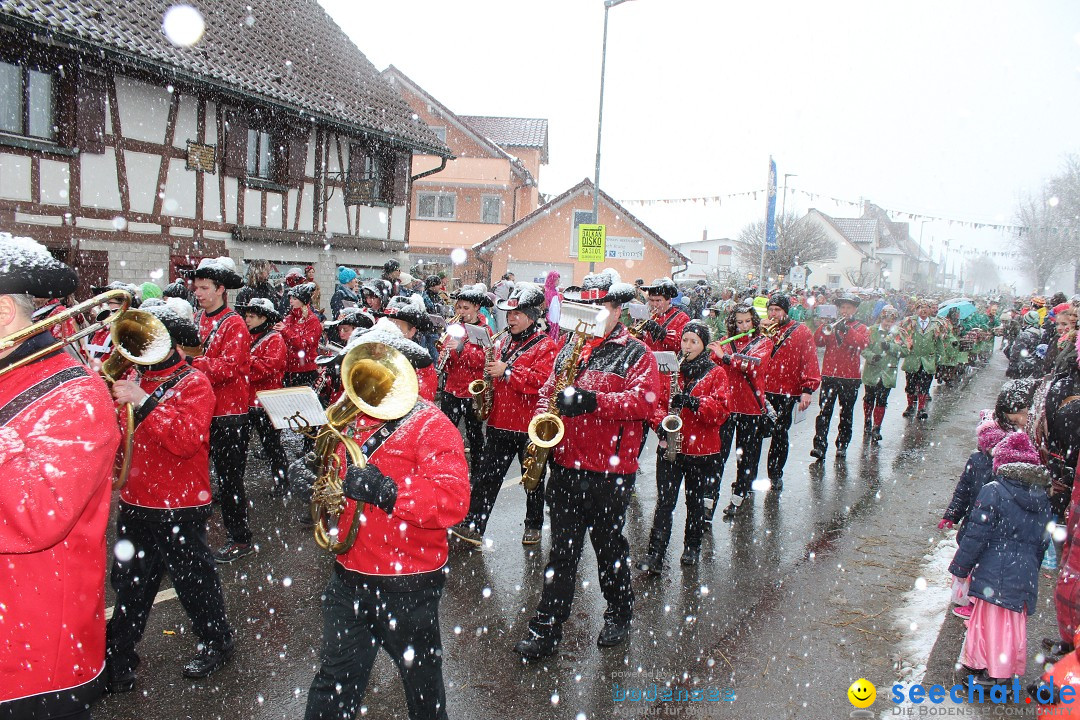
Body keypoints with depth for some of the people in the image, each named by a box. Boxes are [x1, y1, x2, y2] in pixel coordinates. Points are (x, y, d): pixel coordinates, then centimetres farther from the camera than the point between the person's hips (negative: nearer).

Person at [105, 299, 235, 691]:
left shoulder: (194, 383, -12)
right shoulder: (135, 379, 8)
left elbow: (188, 440, -27)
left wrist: (143, 401, -31)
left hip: (179, 508, -6)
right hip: (135, 503, 7)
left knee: (193, 580, 9)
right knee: (130, 586, 18)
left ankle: (216, 643, 30)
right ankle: (117, 660, 32)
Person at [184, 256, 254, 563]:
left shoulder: (234, 325, -11)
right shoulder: (196, 320, 10)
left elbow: (228, 367, -22)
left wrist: (189, 361, -28)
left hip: (228, 414, -7)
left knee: (229, 477, 1)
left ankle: (241, 539, 13)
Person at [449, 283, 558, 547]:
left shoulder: (545, 346, -9)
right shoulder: (504, 343, 13)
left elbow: (542, 380, -24)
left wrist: (506, 371, -23)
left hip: (529, 427, -6)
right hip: (500, 423, 6)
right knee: (487, 476, 5)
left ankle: (534, 525, 27)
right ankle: (473, 525, 8)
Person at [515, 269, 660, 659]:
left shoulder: (636, 353, -3)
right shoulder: (570, 349, 14)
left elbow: (643, 400, -16)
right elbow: (547, 392, 19)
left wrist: (594, 401, -26)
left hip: (610, 469, -4)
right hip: (565, 465, 4)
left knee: (608, 545, 11)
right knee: (562, 549, 8)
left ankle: (619, 614, 33)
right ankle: (546, 627, 15)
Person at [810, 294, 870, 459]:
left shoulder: (861, 328, 9)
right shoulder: (831, 326, 14)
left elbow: (863, 343, -13)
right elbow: (817, 342, -2)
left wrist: (847, 329, -23)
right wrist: (824, 328, -19)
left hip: (850, 378, 0)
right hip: (829, 375, 0)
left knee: (846, 414, 9)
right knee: (824, 411, -9)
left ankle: (842, 445, 20)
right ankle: (819, 446, -13)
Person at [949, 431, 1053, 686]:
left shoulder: (993, 491, -14)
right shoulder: (1042, 500, 6)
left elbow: (976, 536, -14)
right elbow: (1042, 542, 14)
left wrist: (960, 567, -5)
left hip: (994, 573, -6)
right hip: (1026, 576, 6)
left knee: (992, 619, 5)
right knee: (1015, 621, 16)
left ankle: (992, 672, 13)